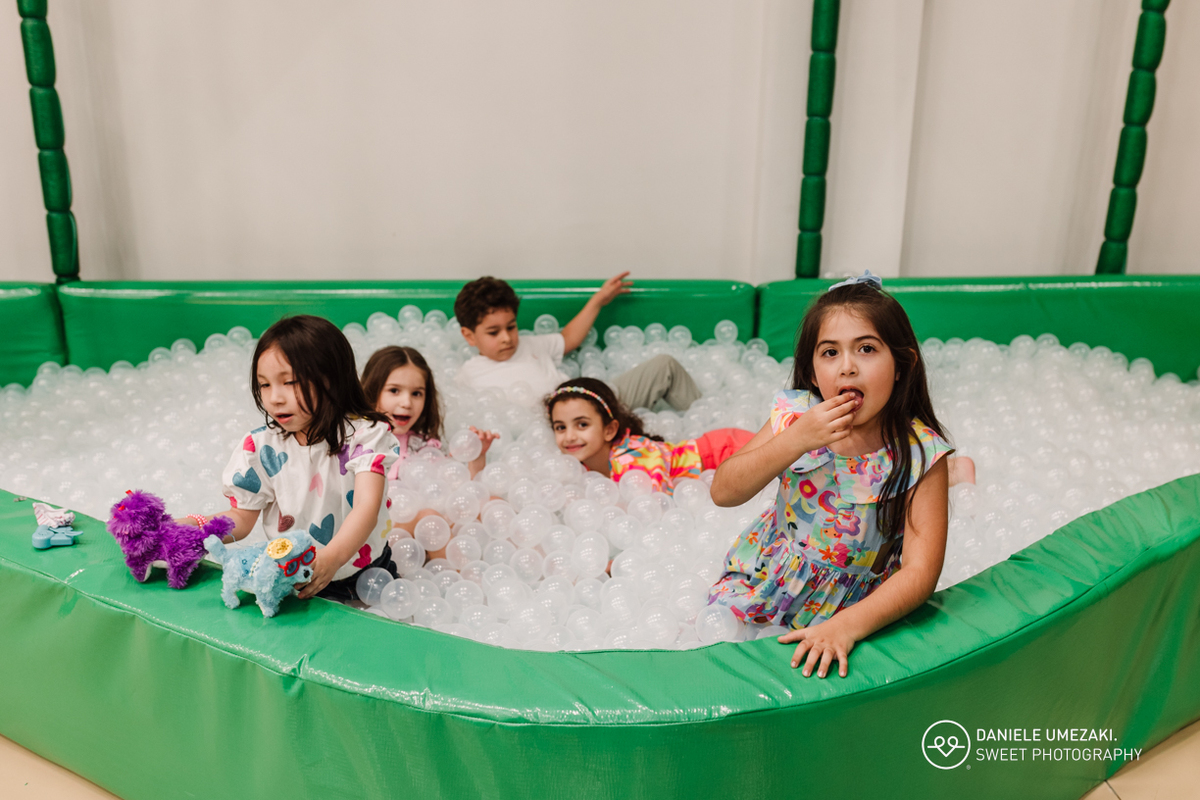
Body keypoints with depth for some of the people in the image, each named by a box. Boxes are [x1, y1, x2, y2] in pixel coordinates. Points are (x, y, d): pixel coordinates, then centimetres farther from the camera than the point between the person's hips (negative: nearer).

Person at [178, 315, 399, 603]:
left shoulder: (364, 434, -14)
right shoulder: (260, 447, -5)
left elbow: (367, 505, -27)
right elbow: (241, 519, 3)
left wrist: (332, 557, -45)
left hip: (367, 571, -1)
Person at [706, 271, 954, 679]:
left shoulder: (920, 453, -21)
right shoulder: (797, 415, -15)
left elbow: (920, 572, -24)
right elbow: (723, 492, -19)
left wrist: (847, 626, -38)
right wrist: (796, 440, -32)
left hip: (849, 607, -1)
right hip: (765, 578, 2)